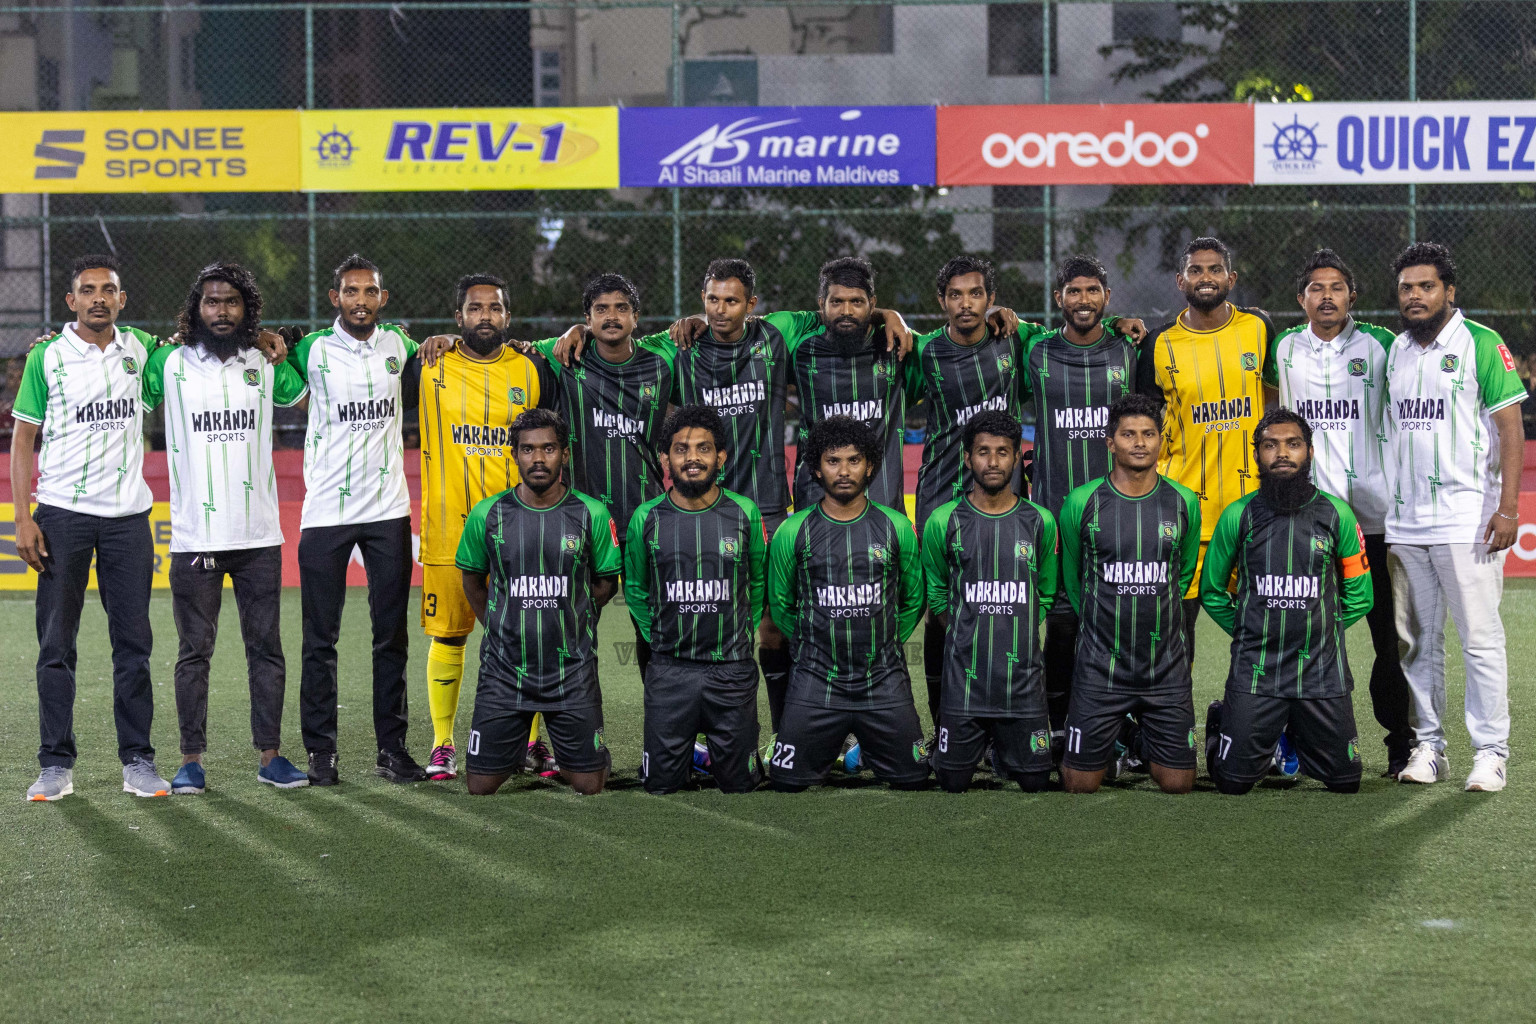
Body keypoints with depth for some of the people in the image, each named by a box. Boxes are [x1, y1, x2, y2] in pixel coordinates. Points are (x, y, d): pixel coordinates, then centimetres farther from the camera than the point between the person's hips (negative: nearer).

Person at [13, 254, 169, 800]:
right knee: (56, 645, 1)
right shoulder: (46, 357, -1)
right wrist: (23, 519, -6)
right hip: (62, 514, -2)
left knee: (133, 643, 4)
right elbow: (23, 439, 2)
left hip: (128, 514, 2)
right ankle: (57, 764, 7)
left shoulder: (140, 348, 7)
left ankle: (138, 760, 11)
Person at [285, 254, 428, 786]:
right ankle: (320, 751, 8)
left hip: (388, 509, 2)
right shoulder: (312, 349, -3)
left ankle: (392, 747, 14)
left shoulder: (397, 343, 7)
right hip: (325, 512, -2)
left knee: (392, 636, 7)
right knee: (320, 641, 1)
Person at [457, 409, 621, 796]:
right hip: (504, 672, 1)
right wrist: (500, 627, 9)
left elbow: (606, 583, 9)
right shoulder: (487, 514, -3)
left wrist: (568, 625, 6)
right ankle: (514, 748, 32)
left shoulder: (592, 514, -4)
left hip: (573, 672, 0)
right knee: (481, 786, 0)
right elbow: (472, 579, 13)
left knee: (589, 786, 1)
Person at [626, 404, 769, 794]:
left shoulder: (745, 513, -1)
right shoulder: (646, 519, -2)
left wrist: (742, 635, 8)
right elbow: (635, 589, 12)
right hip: (669, 671, 0)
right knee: (662, 784, 4)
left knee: (738, 784, 7)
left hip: (733, 671, 0)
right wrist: (658, 637, 6)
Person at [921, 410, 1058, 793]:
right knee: (953, 782, 2)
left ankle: (1004, 746, 36)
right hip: (964, 679, -1)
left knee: (1034, 782, 5)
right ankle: (978, 741, 35)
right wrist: (970, 642, 8)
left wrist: (1016, 639, 8)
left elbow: (1045, 596, 13)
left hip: (1023, 678, 1)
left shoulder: (1040, 521, 2)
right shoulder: (944, 522, -1)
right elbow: (937, 596, 10)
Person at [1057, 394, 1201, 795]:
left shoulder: (1184, 502, 1)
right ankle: (1116, 731, 32)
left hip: (1167, 667, 1)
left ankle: (1140, 737, 33)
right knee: (1081, 784, 1)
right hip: (1100, 667, -1)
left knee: (1178, 783, 3)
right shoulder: (1082, 503, -5)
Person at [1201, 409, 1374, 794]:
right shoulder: (1238, 516, -1)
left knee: (1344, 780, 4)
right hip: (1255, 671, -1)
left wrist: (1322, 629, 8)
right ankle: (1221, 721, 31)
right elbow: (1212, 590, 11)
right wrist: (1247, 631, 6)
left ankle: (1297, 734, 35)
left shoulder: (1336, 513, 1)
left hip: (1322, 668, 1)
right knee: (1234, 781, -2)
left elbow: (1359, 592, 11)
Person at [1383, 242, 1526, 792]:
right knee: (1416, 639, 8)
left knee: (1480, 637, -5)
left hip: (1466, 520, -5)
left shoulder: (1481, 344, -3)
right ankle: (1427, 746, 15)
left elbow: (1510, 427, -7)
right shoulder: (1393, 351, 14)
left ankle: (1490, 752, 0)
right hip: (1403, 522, 6)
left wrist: (1508, 507, -15)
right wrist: (1383, 509, 14)